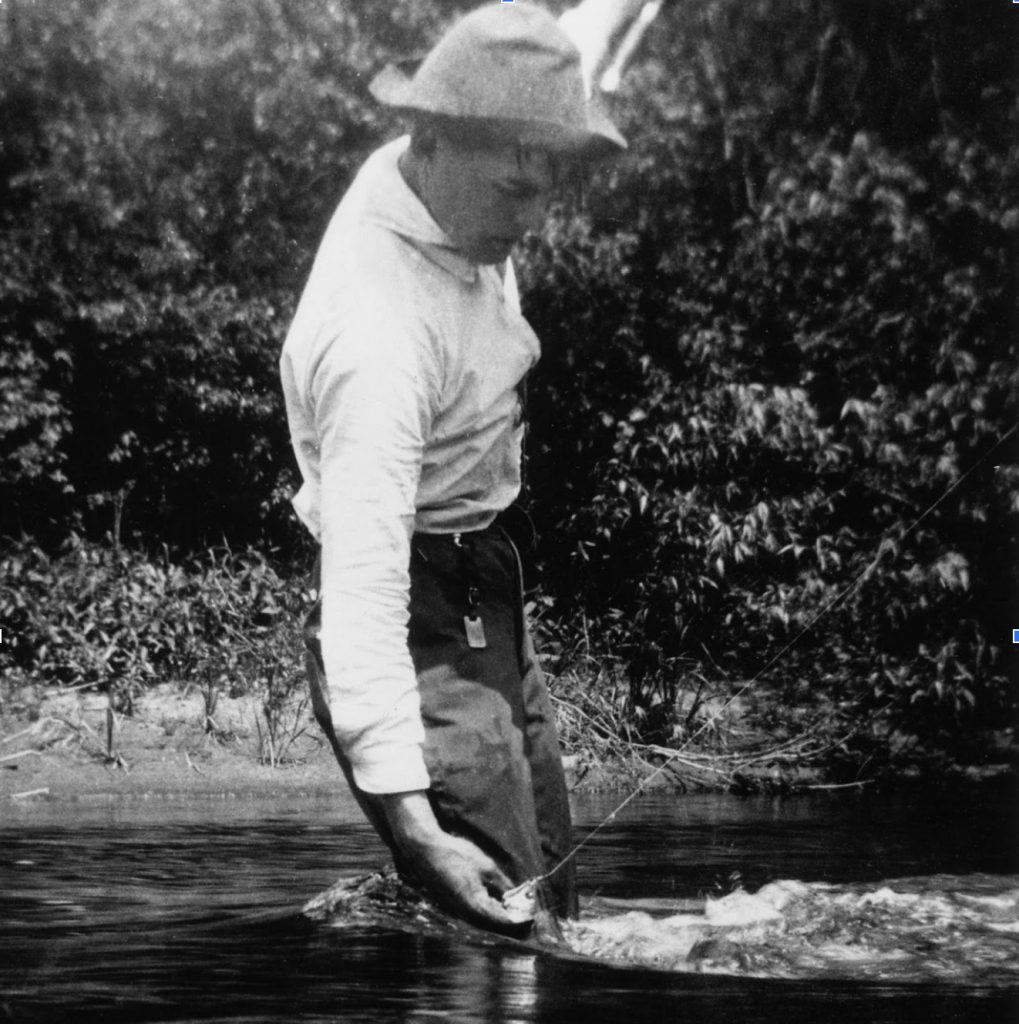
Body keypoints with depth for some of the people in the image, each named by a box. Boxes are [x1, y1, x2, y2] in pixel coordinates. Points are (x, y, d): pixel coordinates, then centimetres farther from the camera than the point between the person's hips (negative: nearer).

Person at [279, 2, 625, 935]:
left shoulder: (458, 203, -8)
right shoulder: (377, 335, -35)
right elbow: (362, 585, -41)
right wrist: (410, 816, -47)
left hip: (489, 599, 10)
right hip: (422, 630, -10)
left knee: (553, 906, 18)